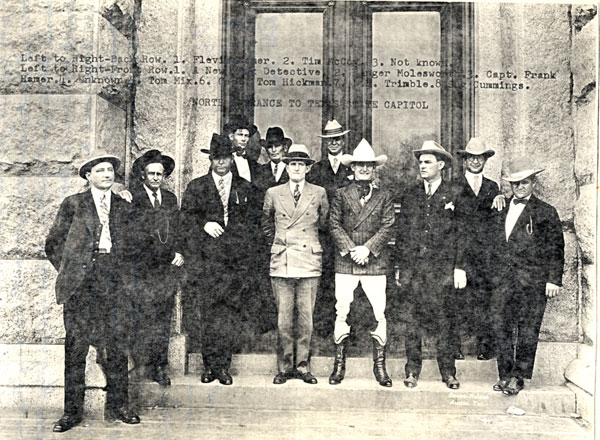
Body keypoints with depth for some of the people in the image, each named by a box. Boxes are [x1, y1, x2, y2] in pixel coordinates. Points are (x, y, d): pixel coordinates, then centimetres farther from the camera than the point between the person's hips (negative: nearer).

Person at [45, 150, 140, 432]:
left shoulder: (124, 207, 14)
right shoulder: (73, 204, 7)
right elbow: (53, 243, 9)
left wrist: (123, 270, 9)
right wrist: (67, 271, 4)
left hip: (115, 282, 2)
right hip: (81, 282, -2)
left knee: (118, 345, 2)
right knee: (76, 346, 0)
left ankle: (117, 407, 14)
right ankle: (72, 411, 11)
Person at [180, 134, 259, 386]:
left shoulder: (245, 188, 14)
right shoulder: (196, 187, 11)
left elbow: (253, 218, 16)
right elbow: (185, 218, 8)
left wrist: (233, 232, 2)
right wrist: (204, 225, -9)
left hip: (235, 259, 1)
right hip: (205, 258, 0)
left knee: (229, 312, -1)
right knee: (205, 311, -3)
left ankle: (223, 366, 7)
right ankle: (209, 365, 7)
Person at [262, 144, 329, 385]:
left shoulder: (319, 193, 6)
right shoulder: (273, 193, 7)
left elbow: (324, 223, 17)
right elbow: (266, 223, 21)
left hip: (309, 262, 0)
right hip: (281, 263, 0)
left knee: (306, 317, 2)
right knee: (283, 317, 2)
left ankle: (303, 366, 14)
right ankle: (284, 367, 14)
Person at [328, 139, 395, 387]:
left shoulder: (384, 197, 10)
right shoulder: (341, 195, 10)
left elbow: (387, 227, 1)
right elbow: (335, 225, 3)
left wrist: (367, 248, -11)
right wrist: (351, 250, -10)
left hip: (375, 262, 0)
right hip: (345, 262, 0)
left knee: (379, 313, 0)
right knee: (342, 312, 1)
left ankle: (380, 366, 10)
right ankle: (339, 364, 12)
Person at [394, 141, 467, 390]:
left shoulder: (453, 194, 5)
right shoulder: (410, 194, 12)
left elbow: (460, 232, 4)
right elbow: (401, 232, 11)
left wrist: (459, 267, -3)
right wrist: (399, 266, 7)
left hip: (442, 267, -2)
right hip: (412, 266, 2)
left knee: (444, 319, 1)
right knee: (412, 319, 4)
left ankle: (448, 372, 12)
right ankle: (412, 371, 14)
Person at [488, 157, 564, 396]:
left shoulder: (546, 212, 6)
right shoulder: (500, 212, 16)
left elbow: (556, 248, 3)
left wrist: (554, 279, -4)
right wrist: (492, 274, 10)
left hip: (532, 280, -3)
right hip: (502, 280, 3)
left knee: (528, 331, -1)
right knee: (500, 327, 2)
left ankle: (518, 376, 10)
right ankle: (505, 374, 13)